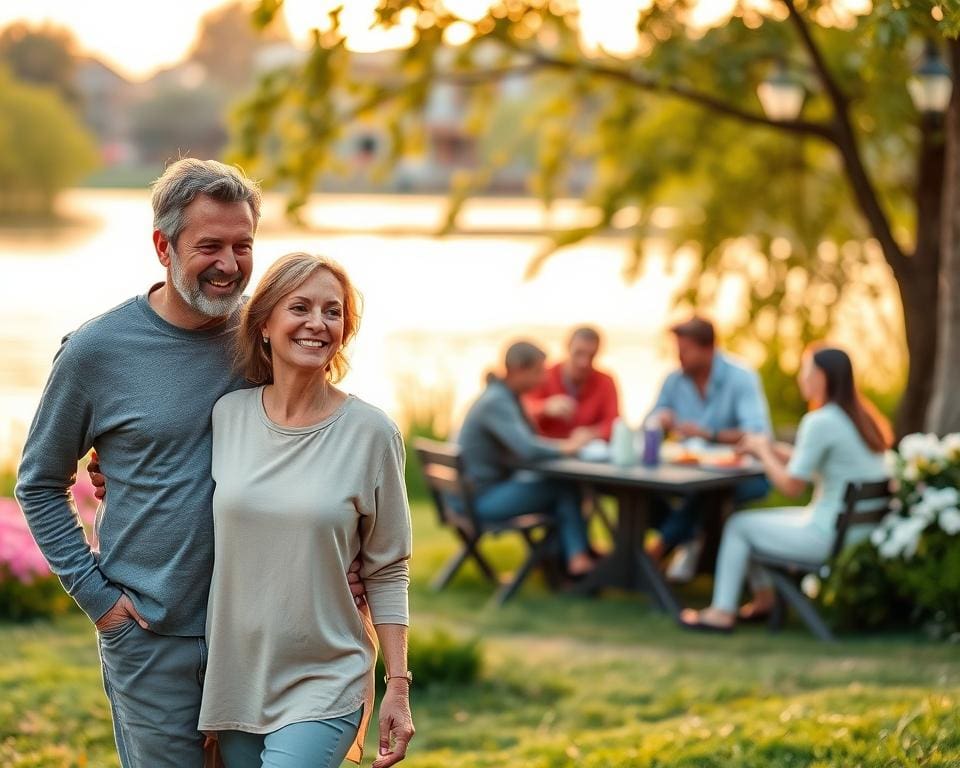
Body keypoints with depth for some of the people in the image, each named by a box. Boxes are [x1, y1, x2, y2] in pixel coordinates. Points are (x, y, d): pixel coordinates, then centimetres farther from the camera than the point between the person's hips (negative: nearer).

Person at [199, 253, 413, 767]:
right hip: (233, 680, 3)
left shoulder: (370, 432, -6)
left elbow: (387, 573, -2)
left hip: (323, 686, -3)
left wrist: (398, 687, -5)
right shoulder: (227, 414, 1)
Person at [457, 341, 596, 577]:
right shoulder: (496, 402, -20)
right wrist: (566, 447, -13)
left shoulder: (506, 397, 10)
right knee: (564, 486, -11)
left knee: (564, 487, -1)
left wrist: (566, 443, -2)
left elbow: (529, 441, 16)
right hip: (482, 497, -9)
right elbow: (528, 449, -30)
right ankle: (578, 557, -2)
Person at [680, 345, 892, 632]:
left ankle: (722, 612, 13)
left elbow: (791, 486, -15)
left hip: (831, 537, -9)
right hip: (862, 531, 9)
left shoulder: (820, 422, -19)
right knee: (760, 520, 25)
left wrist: (764, 450, 1)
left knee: (738, 525, 8)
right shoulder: (860, 417, 8)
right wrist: (772, 449, 13)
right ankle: (764, 598, 30)